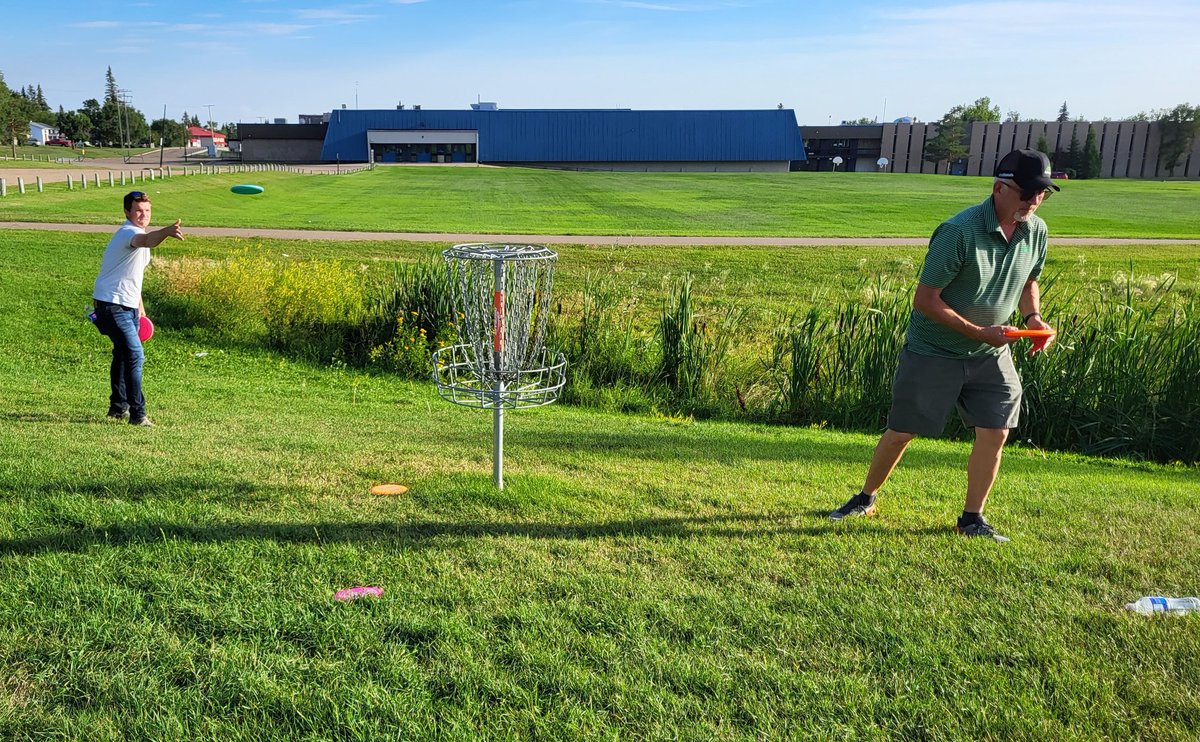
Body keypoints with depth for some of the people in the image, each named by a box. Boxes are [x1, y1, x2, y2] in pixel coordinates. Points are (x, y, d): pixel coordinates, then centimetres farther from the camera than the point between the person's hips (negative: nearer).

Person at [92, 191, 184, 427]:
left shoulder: (137, 234, 15)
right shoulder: (129, 232, -18)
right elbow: (146, 241, -44)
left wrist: (139, 304, 25)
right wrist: (166, 232, -64)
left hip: (128, 305, 10)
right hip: (112, 304, -10)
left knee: (123, 355, 18)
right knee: (135, 355, -16)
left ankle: (118, 407, 31)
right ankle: (137, 413, -14)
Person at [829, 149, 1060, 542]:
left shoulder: (1037, 231, -1)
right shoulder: (958, 232, -24)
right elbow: (925, 300, -22)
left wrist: (1034, 317, -3)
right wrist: (979, 331, -24)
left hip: (992, 355, 6)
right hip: (932, 351, -5)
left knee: (995, 433, -1)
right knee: (901, 433, 5)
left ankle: (972, 518, 16)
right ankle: (866, 498, 27)